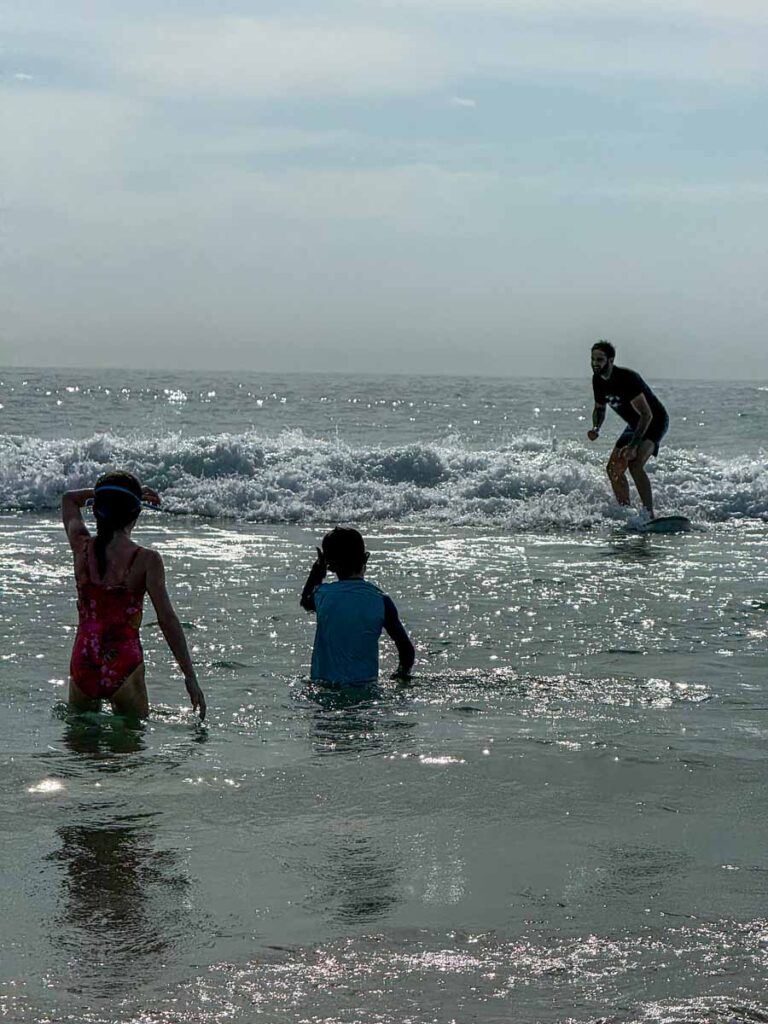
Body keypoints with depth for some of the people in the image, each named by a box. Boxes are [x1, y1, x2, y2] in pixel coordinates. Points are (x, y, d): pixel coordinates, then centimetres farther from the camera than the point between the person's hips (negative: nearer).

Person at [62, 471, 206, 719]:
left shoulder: (81, 546, 0)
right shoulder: (146, 560, -10)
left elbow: (69, 499, 21)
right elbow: (167, 620, -13)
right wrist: (190, 676, -9)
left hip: (83, 666, 3)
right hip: (124, 667, -3)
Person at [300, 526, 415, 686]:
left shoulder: (322, 595, -4)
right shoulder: (381, 601, -4)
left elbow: (306, 601, 24)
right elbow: (407, 650, 0)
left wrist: (319, 566, 31)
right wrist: (402, 674, 18)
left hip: (323, 684, 0)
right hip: (365, 687, 0)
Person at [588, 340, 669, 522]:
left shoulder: (627, 378, -30)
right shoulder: (598, 380, -5)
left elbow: (647, 415, -32)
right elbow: (599, 408, 13)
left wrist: (633, 445, -37)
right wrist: (595, 428, -9)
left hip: (655, 422, -9)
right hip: (635, 424, 9)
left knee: (635, 464, -28)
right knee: (614, 469, 3)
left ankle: (648, 513, -27)